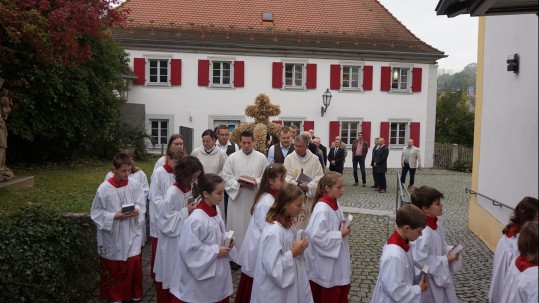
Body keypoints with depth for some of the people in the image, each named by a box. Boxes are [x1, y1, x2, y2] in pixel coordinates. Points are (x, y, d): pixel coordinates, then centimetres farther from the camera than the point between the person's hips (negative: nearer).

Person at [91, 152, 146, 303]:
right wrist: (114, 216, -19)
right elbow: (96, 212, -6)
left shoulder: (135, 185, -6)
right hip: (112, 236, -1)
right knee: (113, 267, 13)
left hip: (131, 233, 2)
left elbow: (141, 206, 2)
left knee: (134, 264, 7)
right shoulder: (104, 188, -13)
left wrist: (136, 211, -19)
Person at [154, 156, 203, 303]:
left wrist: (194, 208, -6)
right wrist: (186, 212, -22)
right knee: (172, 277, 9)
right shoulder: (173, 193, -24)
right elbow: (164, 221, -21)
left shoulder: (190, 188, -1)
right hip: (173, 241, -7)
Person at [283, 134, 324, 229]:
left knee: (309, 222, 3)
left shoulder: (314, 159, 3)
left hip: (310, 197, 1)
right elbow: (286, 177, -3)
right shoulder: (289, 158, 2)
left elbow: (319, 176, -1)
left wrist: (308, 187, -15)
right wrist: (298, 185, -16)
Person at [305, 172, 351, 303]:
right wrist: (340, 234, -21)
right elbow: (317, 236, -30)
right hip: (326, 260, -9)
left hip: (338, 256, 9)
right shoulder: (322, 209, -27)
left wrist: (344, 228, -2)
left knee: (342, 288, 21)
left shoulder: (334, 203, 1)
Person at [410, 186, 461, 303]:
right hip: (427, 281, -9)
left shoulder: (436, 224, -1)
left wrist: (450, 250, -6)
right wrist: (445, 260, -20)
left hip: (439, 275, 9)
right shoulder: (423, 231, -31)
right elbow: (420, 259, -29)